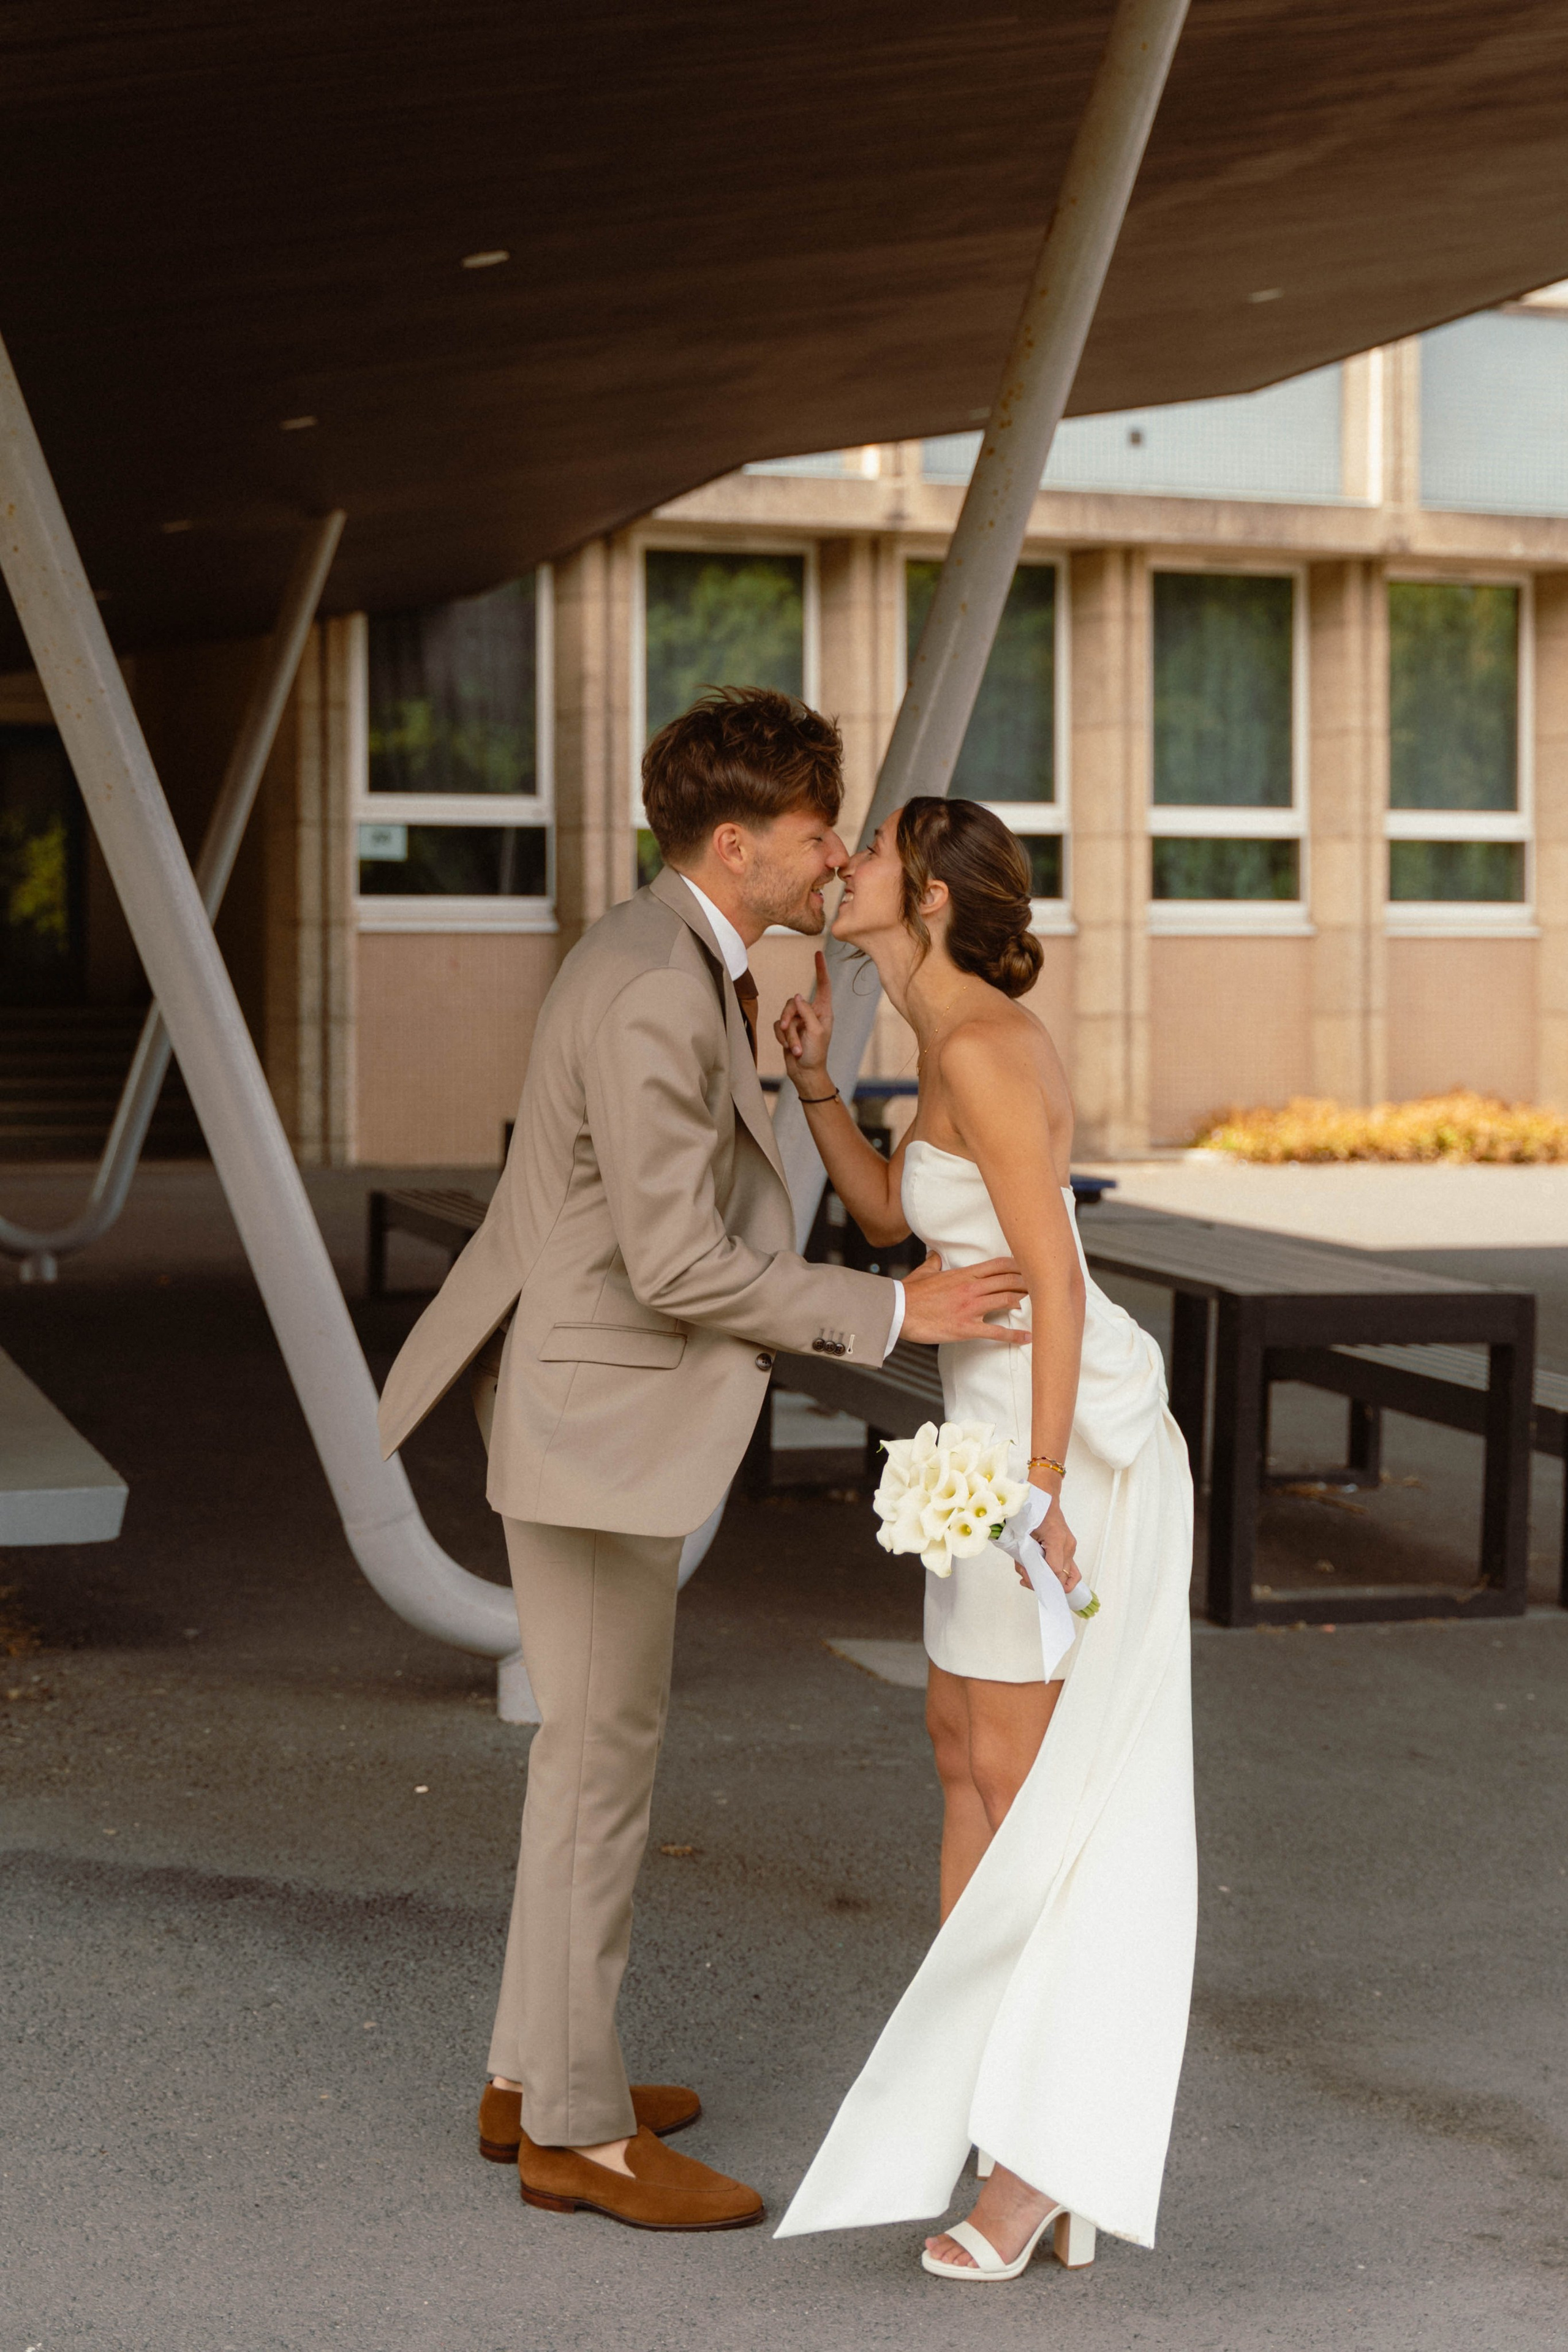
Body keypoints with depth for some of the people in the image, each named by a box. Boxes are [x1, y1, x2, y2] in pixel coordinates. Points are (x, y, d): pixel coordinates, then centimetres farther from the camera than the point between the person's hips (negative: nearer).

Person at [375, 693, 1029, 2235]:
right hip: (597, 1415, -10)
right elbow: (677, 1266, -26)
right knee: (605, 1758, -2)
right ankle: (578, 2132, 10)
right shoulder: (652, 997, -25)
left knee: (596, 1738, 17)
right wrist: (891, 1310, -21)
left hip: (595, 1390, 10)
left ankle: (536, 2074, 27)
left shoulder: (668, 959, 8)